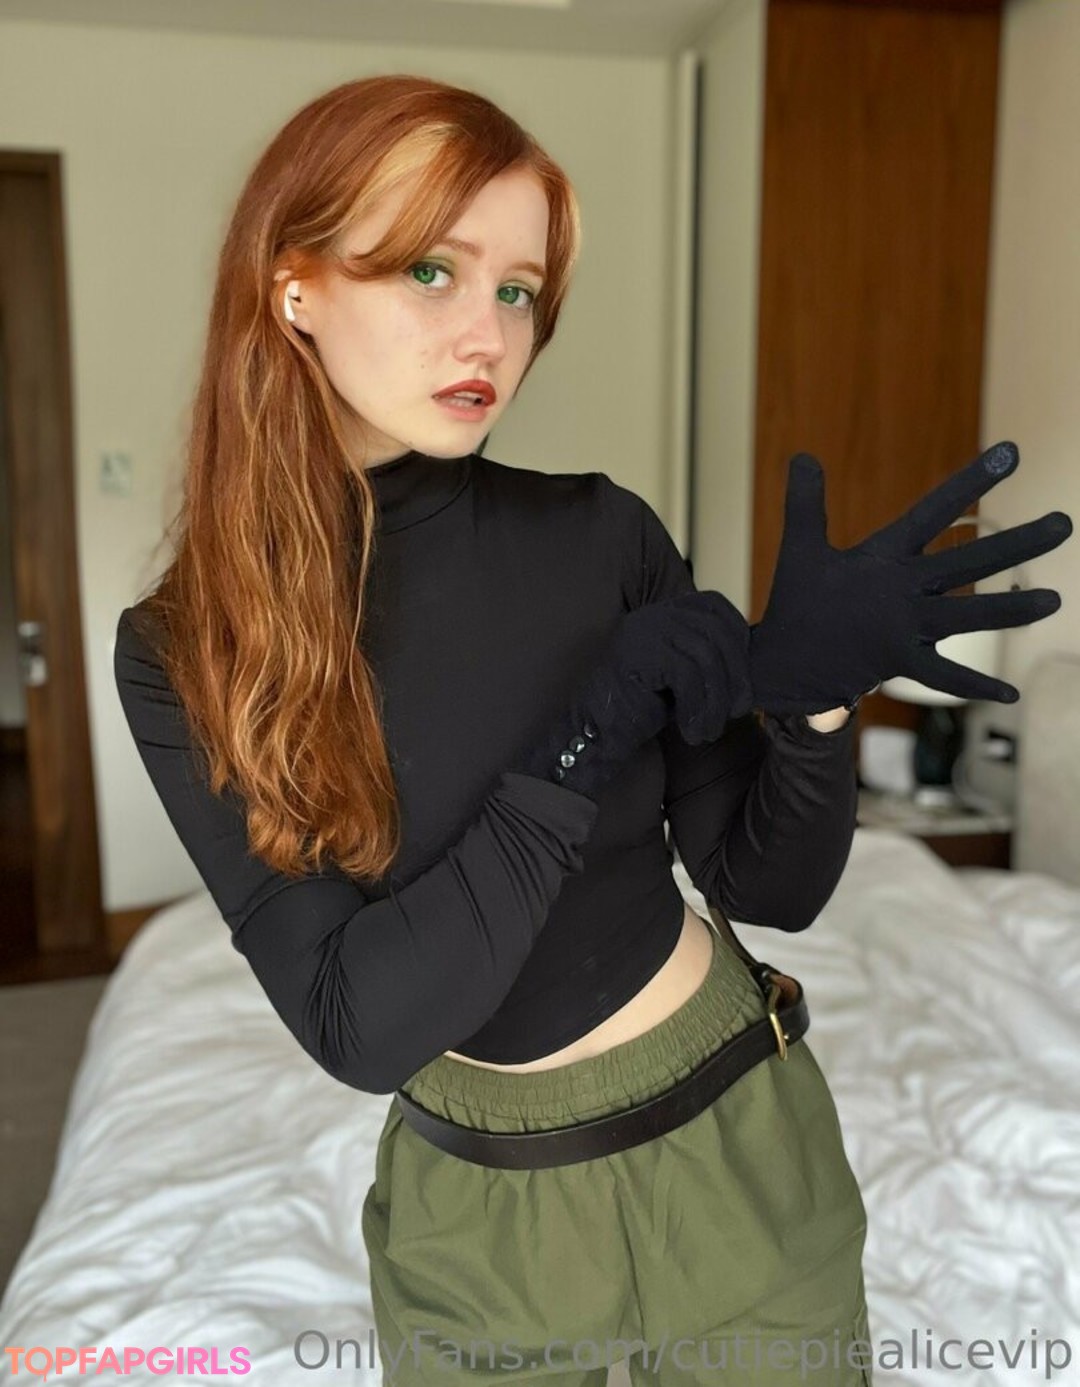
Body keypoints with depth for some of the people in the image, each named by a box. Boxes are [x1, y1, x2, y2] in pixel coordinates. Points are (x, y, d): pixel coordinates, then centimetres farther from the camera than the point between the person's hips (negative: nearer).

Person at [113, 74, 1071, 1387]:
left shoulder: (601, 535, -12)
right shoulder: (182, 654, -14)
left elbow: (769, 884, -8)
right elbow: (354, 1024, -20)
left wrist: (810, 691, -26)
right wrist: (581, 747, -28)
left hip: (737, 1145, 1)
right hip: (477, 1213, 0)